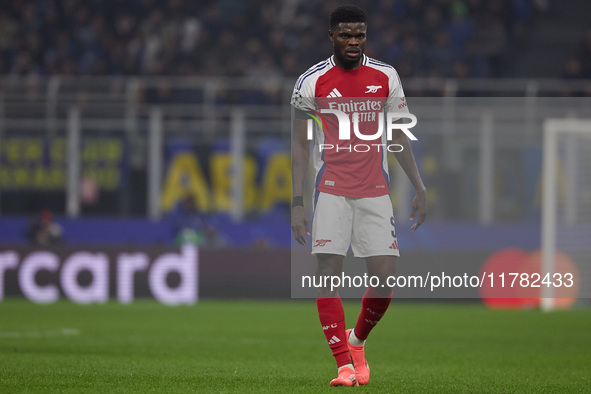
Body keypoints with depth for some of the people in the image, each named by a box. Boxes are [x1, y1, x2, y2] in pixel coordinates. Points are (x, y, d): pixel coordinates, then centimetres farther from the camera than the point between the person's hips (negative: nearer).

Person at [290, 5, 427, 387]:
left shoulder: (385, 77, 4)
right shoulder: (312, 82, -3)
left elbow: (399, 137, 12)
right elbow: (300, 145, 1)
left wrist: (420, 188, 8)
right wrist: (297, 204, -4)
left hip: (375, 192, 2)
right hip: (332, 192, -2)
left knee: (386, 279, -5)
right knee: (328, 275, -11)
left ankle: (357, 341, 23)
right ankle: (345, 366, -7)